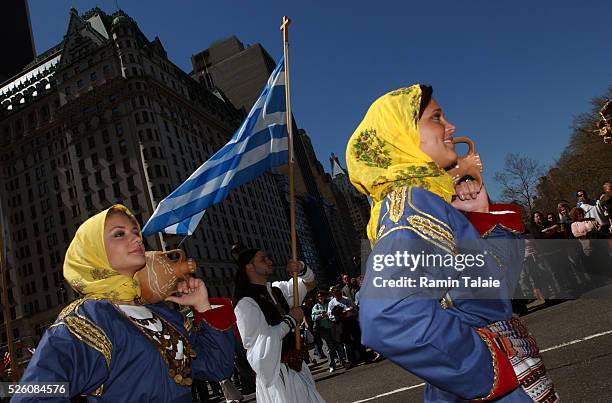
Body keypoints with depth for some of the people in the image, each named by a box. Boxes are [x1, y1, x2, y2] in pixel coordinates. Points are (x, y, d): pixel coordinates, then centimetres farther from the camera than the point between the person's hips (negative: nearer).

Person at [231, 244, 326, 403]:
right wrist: (291, 319, -15)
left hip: (296, 366, 8)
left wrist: (302, 268, -3)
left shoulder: (278, 290, 7)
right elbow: (261, 342, -23)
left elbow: (310, 283, 19)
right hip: (274, 373, -7)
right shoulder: (245, 303, -16)